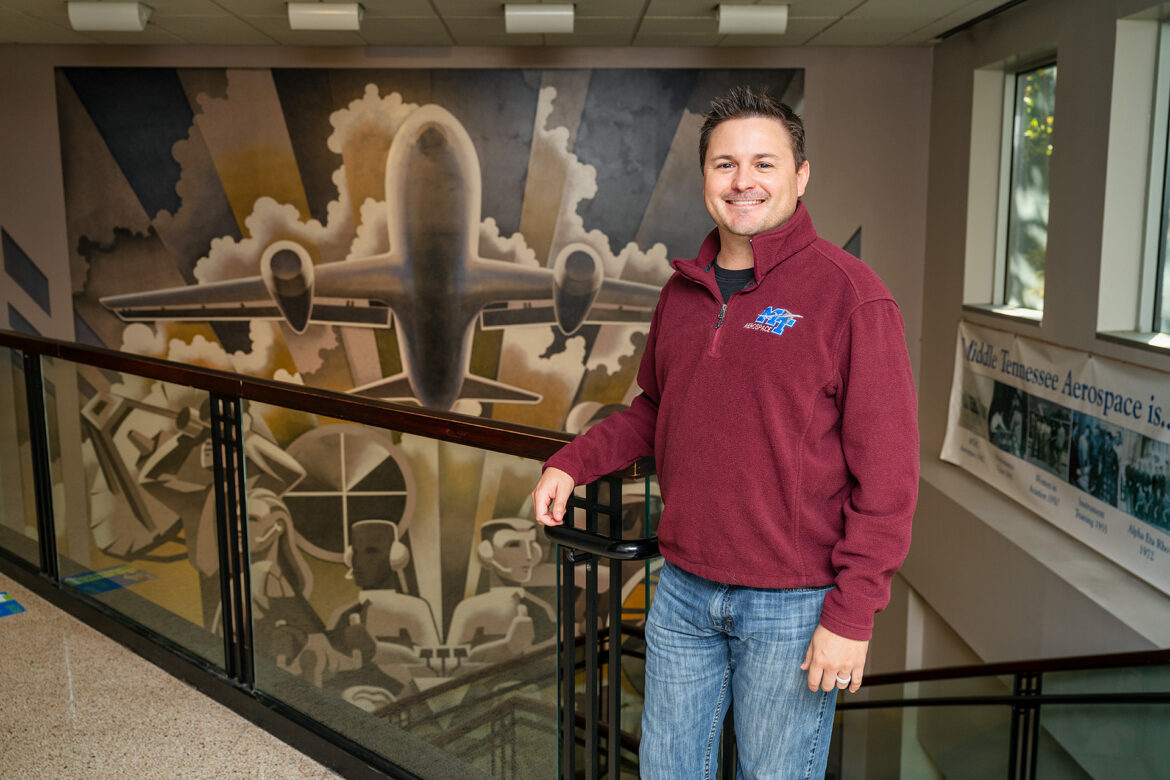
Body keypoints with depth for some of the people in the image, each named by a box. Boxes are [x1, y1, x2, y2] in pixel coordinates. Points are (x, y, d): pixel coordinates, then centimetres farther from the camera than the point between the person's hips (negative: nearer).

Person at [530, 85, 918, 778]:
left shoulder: (849, 293, -12)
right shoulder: (683, 291, 7)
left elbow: (887, 471, -13)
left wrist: (852, 615, -15)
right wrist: (573, 462, 6)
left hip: (792, 606, -5)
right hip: (683, 591, 6)